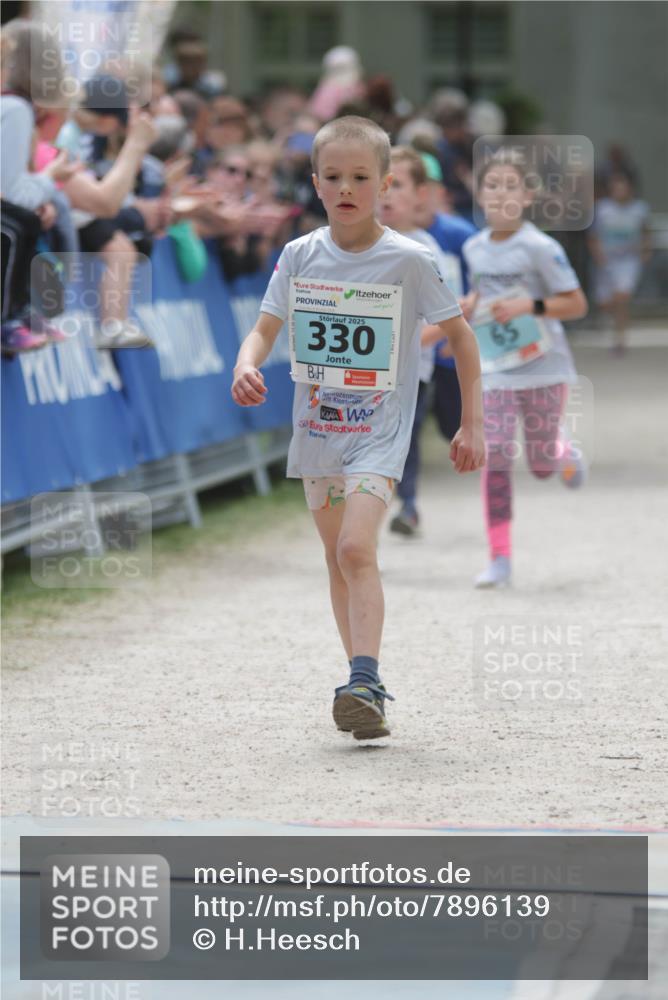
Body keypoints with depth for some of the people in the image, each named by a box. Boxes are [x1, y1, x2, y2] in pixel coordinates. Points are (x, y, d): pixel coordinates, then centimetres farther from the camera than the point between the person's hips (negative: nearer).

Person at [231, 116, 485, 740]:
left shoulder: (408, 261, -10)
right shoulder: (299, 257, -1)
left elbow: (460, 337, 0)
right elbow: (266, 329, 3)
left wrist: (471, 424, 1)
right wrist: (246, 366, -21)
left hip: (379, 431, -5)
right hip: (317, 429, 5)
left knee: (356, 549, -22)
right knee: (337, 557, 12)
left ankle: (363, 684, -27)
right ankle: (365, 685, 24)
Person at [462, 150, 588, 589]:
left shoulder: (539, 248, -14)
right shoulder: (475, 248, 3)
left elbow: (577, 304, -12)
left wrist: (529, 306, -25)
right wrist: (469, 305, 1)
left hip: (543, 367, -4)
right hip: (496, 370, 4)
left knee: (542, 465, 5)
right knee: (494, 458, -8)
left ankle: (568, 453, 44)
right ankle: (500, 559, -4)